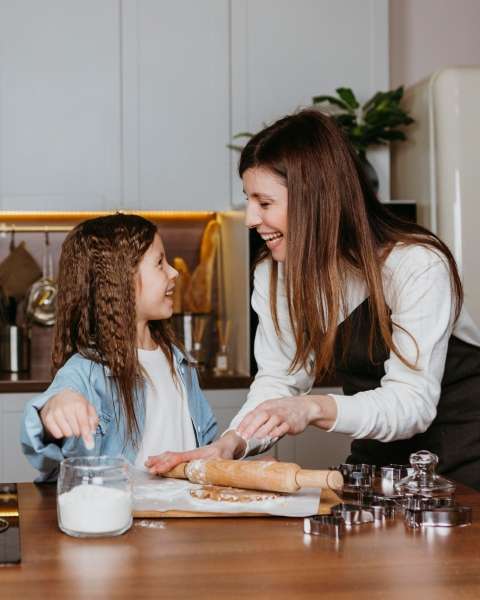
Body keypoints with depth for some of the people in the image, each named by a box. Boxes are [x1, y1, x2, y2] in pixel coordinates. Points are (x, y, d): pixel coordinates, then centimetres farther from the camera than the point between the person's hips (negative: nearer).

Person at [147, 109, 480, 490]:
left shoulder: (417, 265, -21)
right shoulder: (275, 275, -2)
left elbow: (412, 402, -26)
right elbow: (279, 379, -2)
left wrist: (314, 409, -43)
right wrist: (231, 444, -21)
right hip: (379, 457, 5)